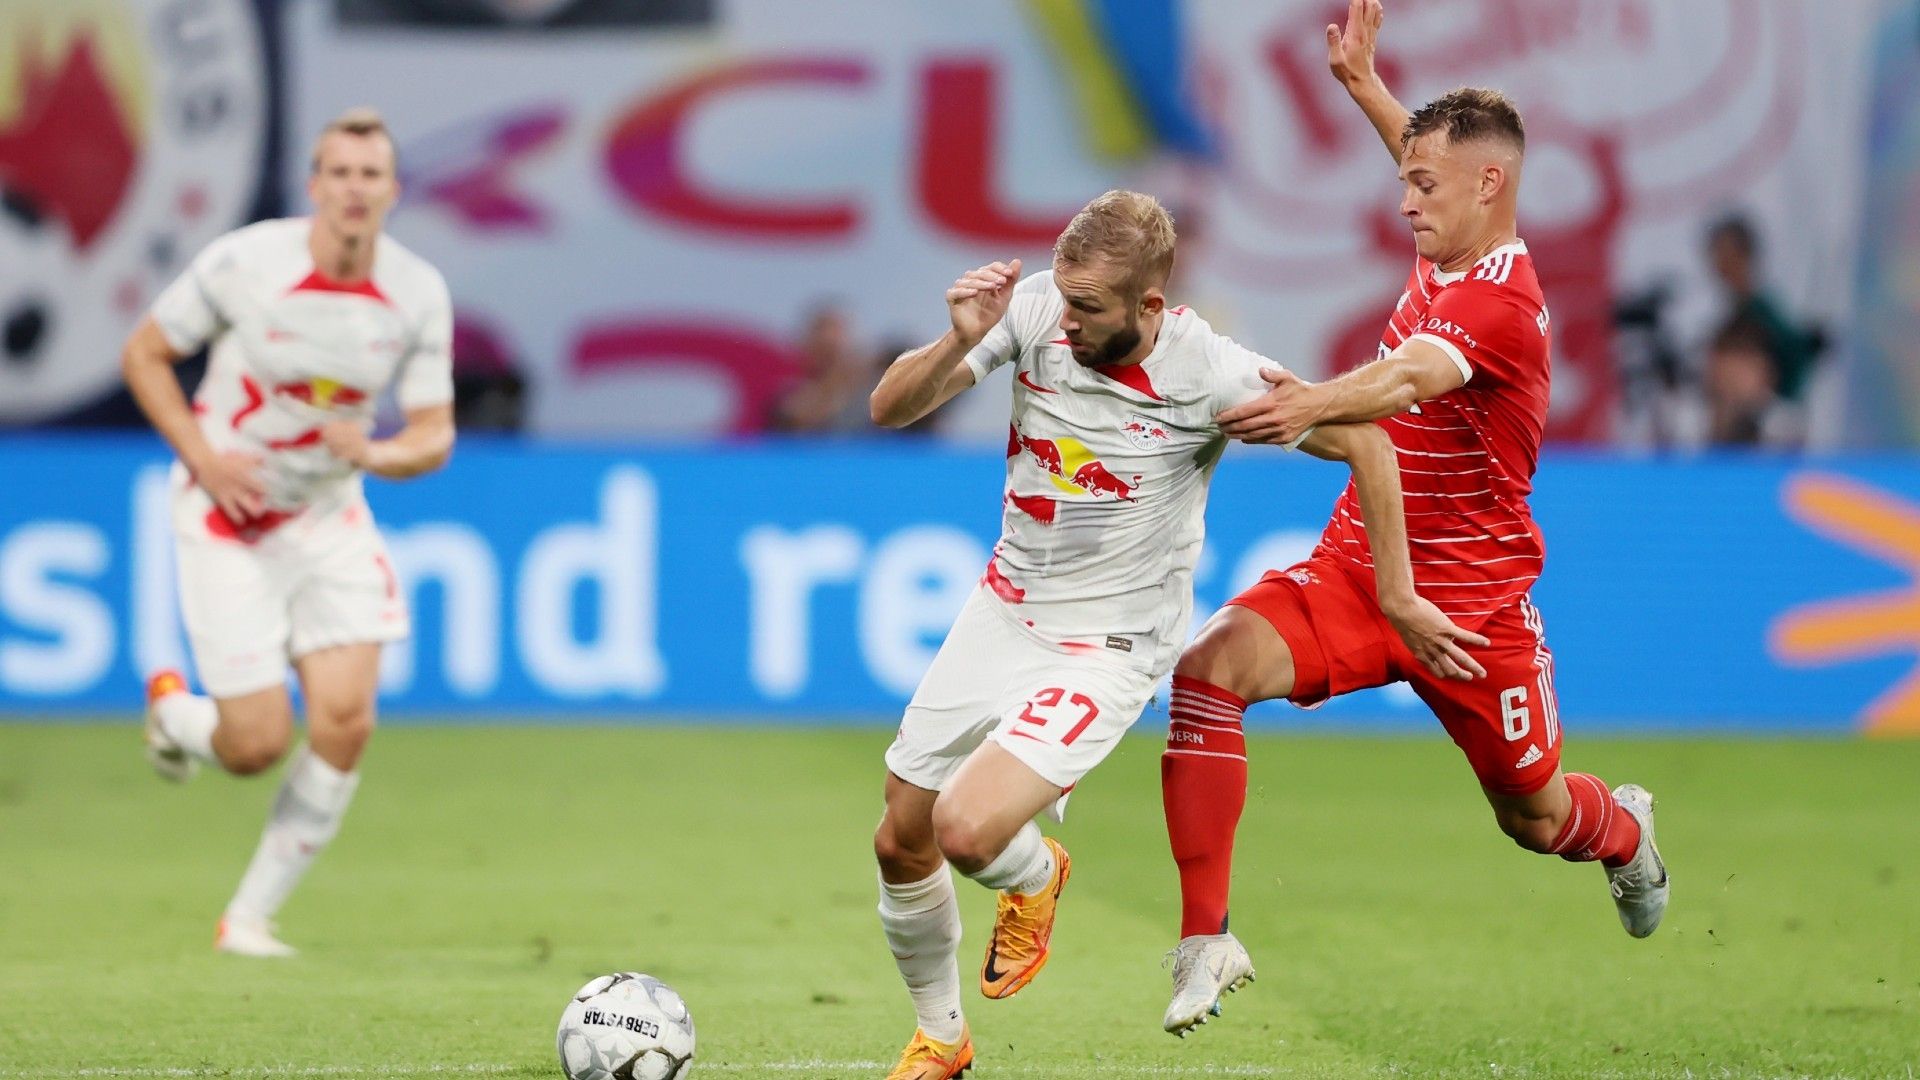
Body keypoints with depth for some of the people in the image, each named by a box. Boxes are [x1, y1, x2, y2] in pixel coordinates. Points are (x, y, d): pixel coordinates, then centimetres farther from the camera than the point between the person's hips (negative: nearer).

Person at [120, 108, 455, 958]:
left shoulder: (419, 293, -8)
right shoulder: (244, 263, -17)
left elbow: (434, 434, -2)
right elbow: (144, 353, -4)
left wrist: (377, 453, -25)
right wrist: (203, 459, -15)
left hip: (331, 518, 3)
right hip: (228, 520, -3)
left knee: (346, 722, -11)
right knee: (258, 745, -9)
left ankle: (251, 917, 6)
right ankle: (173, 713, 30)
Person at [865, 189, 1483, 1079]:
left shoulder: (1210, 375, -23)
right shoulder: (1034, 310, -14)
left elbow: (1364, 445, -10)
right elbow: (890, 409, -10)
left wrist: (1397, 599, -5)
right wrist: (956, 344, -30)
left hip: (1105, 650, -5)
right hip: (1002, 608, 5)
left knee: (967, 830, -23)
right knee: (901, 844, 9)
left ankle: (1036, 878, 15)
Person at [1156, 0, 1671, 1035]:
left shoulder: (1498, 302, -24)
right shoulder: (1445, 252, 1)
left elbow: (1411, 376, -46)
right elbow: (1439, 161, 28)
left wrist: (1317, 403, -65)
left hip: (1474, 597, -6)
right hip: (1356, 565, 6)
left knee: (1535, 816, 12)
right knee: (1209, 666, -21)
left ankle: (1624, 829, 53)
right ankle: (1206, 940, -18)